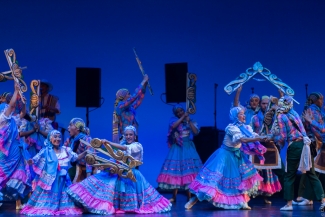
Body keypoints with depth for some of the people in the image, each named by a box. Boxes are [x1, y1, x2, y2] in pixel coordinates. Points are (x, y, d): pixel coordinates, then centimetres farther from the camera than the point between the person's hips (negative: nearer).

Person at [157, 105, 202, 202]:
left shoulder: (192, 121, 7)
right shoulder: (174, 120, 4)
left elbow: (196, 132, -8)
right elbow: (173, 126, -18)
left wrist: (188, 121, -9)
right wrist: (182, 118, -11)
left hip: (188, 148, 1)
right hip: (177, 148, 0)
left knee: (189, 171, -5)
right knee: (175, 170, -3)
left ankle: (189, 196, 1)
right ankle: (174, 197, 3)